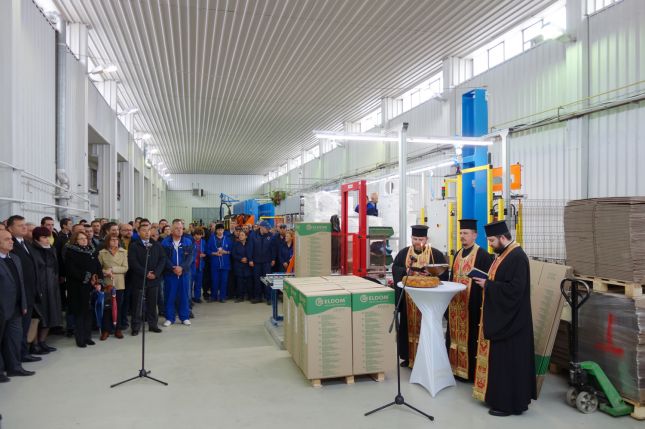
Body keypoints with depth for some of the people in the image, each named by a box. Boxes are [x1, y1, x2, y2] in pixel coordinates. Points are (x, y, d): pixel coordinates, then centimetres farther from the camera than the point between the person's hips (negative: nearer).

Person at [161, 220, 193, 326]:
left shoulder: (188, 242, 4)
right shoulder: (165, 242, 0)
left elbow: (190, 257, -3)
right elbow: (164, 258, -6)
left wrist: (181, 267, -17)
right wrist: (173, 268, -17)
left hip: (184, 272, 1)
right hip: (169, 273, -1)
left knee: (184, 295, 6)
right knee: (169, 296, 3)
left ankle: (185, 317, 16)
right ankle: (169, 318, 14)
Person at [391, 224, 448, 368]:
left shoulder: (436, 254, -1)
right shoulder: (403, 252, 6)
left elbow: (443, 272, -6)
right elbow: (395, 268, 1)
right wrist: (405, 271, -18)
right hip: (408, 297, 3)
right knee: (408, 326, 9)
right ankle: (408, 356, 21)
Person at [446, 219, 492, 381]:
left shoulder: (482, 255, -10)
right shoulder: (458, 254, 14)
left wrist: (480, 302, -20)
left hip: (472, 304, -7)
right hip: (456, 303, 8)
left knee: (470, 337, 0)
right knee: (456, 335, 14)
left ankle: (470, 370, 12)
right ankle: (455, 365, 26)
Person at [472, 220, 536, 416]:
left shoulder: (517, 257, -20)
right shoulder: (503, 254, 11)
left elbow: (514, 289, -27)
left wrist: (487, 285, -19)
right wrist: (485, 281, 3)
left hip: (510, 321, -10)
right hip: (499, 317, 10)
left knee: (507, 361, 0)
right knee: (499, 359, 16)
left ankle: (508, 403, 11)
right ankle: (500, 397, 28)